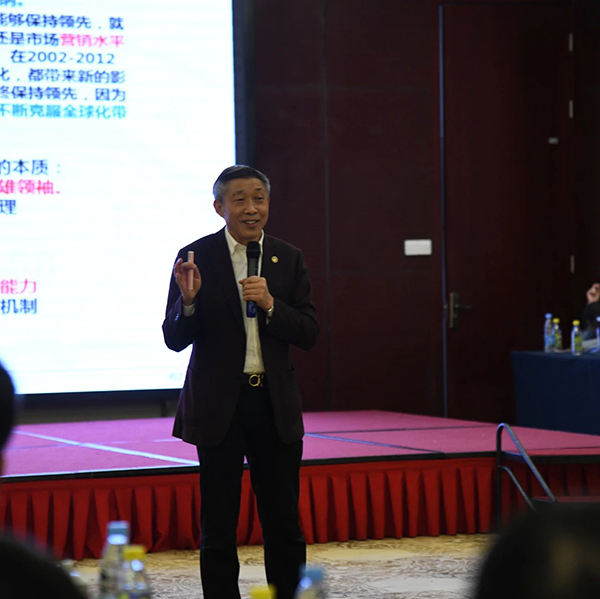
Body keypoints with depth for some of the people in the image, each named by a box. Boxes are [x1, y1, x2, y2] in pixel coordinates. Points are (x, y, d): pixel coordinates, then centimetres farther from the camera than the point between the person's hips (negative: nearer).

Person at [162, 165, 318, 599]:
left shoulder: (288, 259, 5)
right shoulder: (196, 258, -4)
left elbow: (309, 335, 2)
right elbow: (174, 339, -5)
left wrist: (271, 304, -15)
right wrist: (188, 299, -24)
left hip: (275, 403, 2)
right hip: (218, 406, -2)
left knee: (285, 526, 6)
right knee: (218, 530, 6)